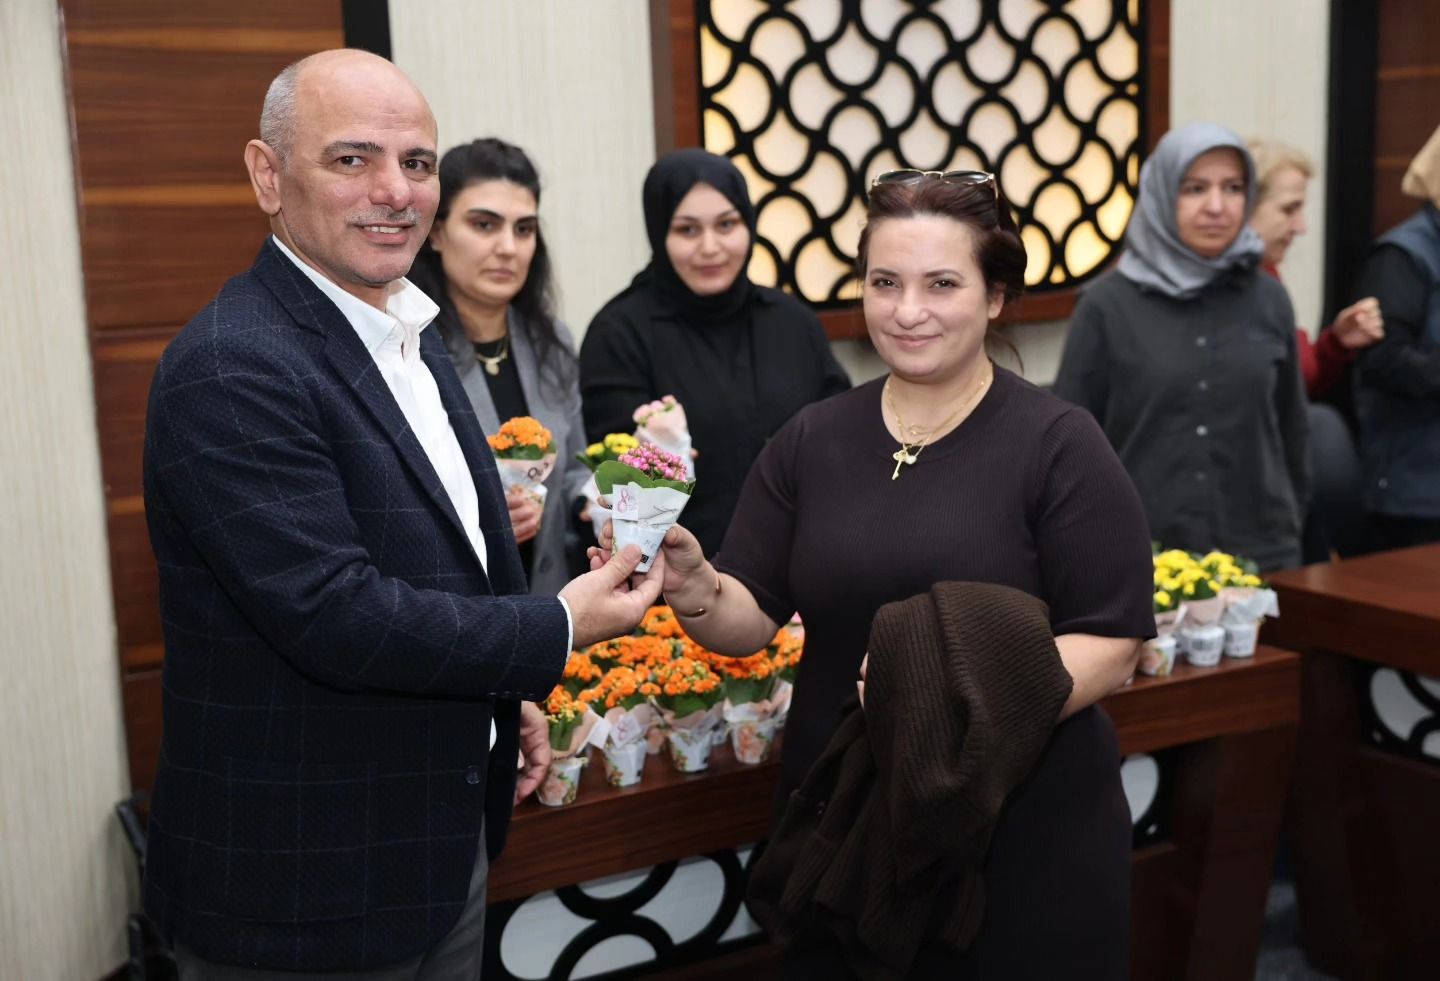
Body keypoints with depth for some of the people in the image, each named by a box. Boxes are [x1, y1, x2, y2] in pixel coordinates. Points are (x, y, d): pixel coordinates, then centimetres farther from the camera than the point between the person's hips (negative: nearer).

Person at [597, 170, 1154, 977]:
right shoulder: (811, 440, 4)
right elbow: (750, 619, 2)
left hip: (1024, 838, -3)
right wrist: (692, 587, -20)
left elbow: (1111, 649, -11)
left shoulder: (1060, 445, -7)